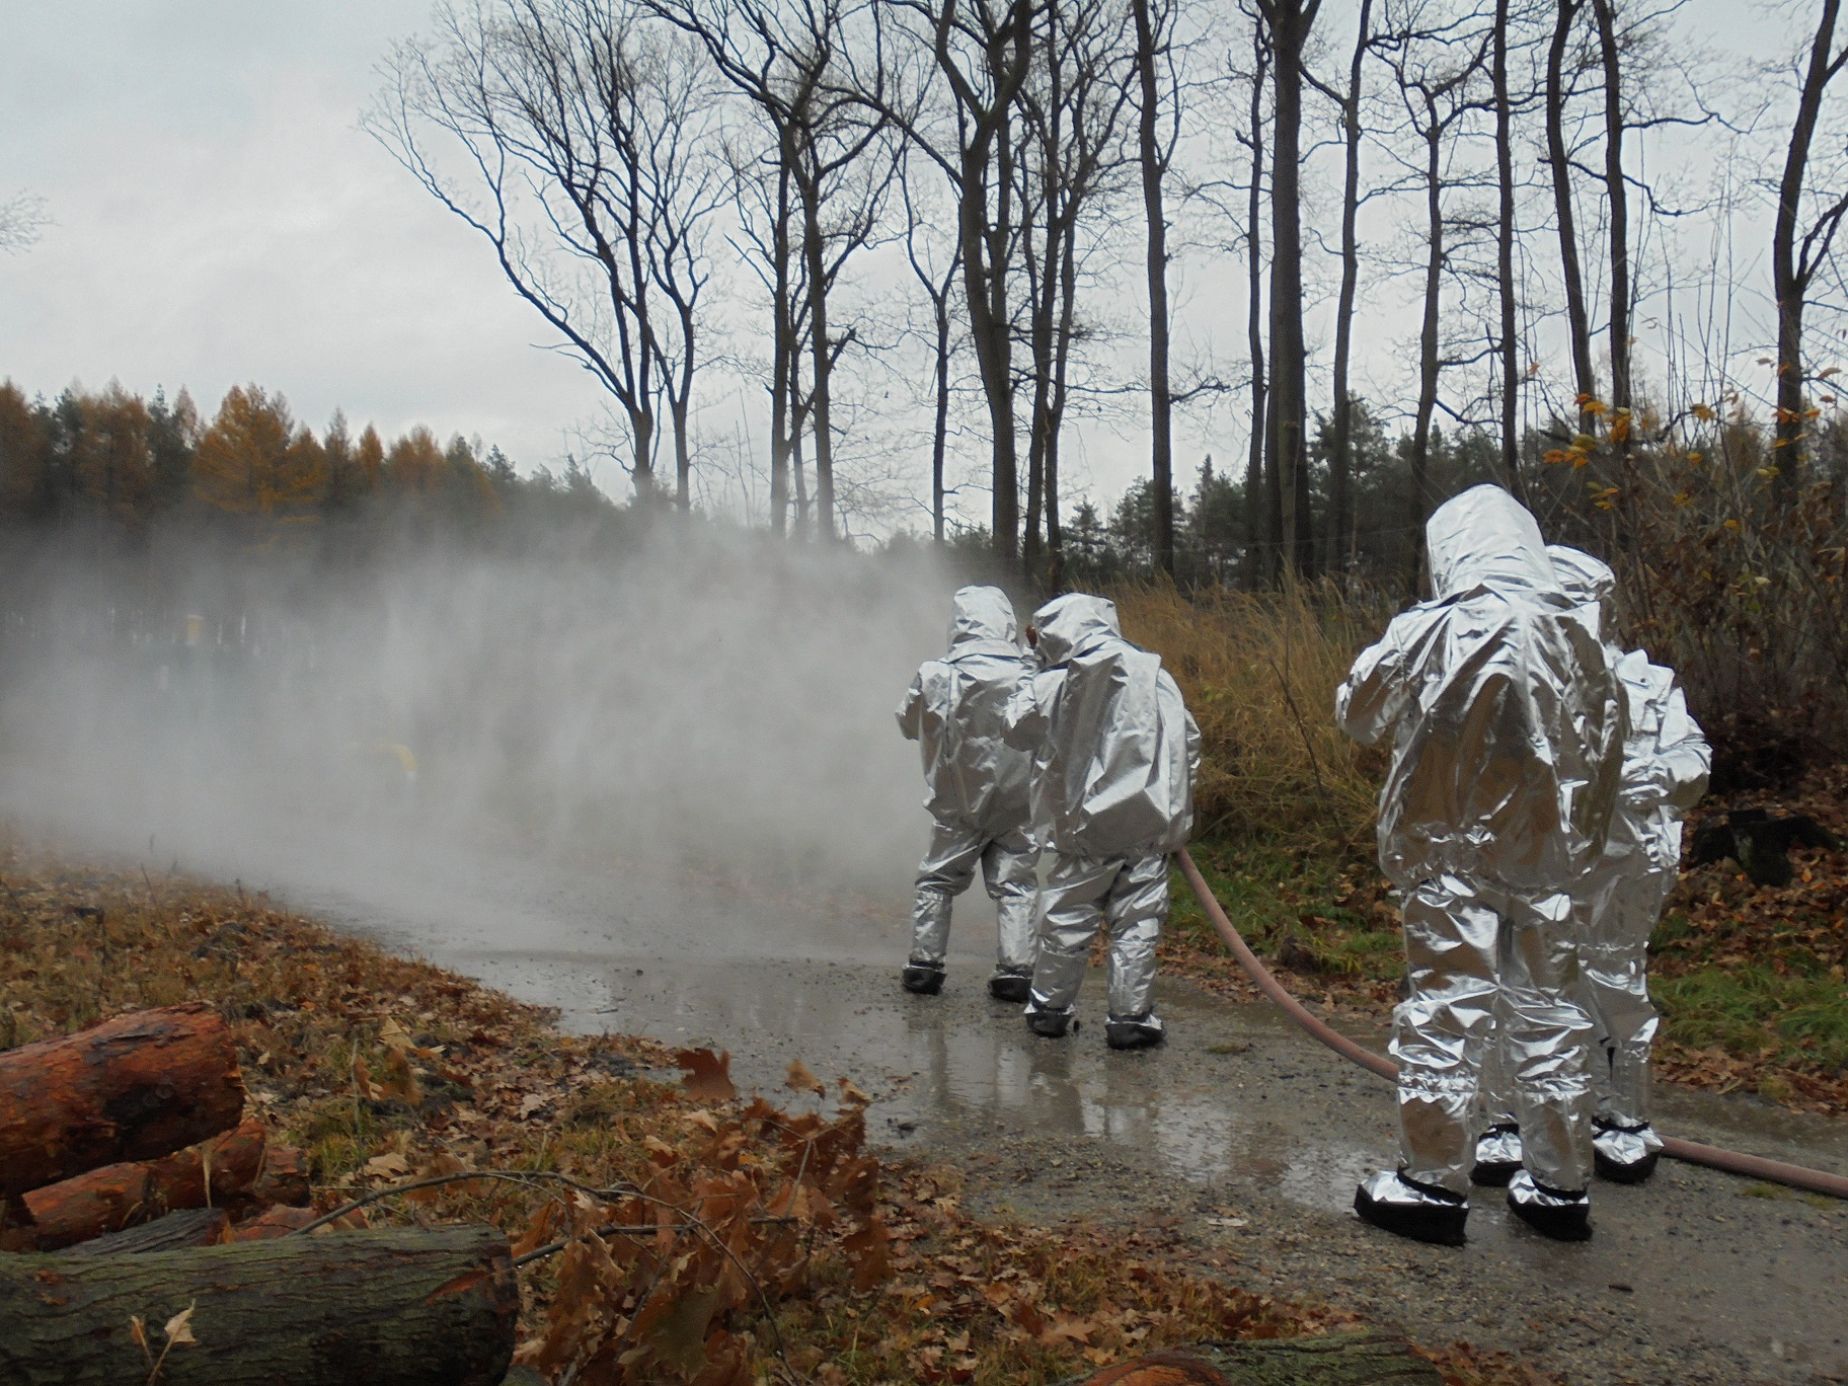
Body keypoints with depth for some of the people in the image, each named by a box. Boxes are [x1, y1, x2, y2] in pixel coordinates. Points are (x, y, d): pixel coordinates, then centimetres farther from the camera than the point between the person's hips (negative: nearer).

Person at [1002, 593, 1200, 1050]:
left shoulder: (1051, 685, -4)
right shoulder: (1155, 676, 1)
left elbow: (1017, 731, 11)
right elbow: (1187, 742, 2)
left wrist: (1026, 688, 22)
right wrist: (1177, 812, 10)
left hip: (1083, 826, -1)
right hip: (1147, 824, 1)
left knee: (1067, 918, 12)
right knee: (1137, 922, 5)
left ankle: (1050, 1007, 22)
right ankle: (1131, 1017, 7)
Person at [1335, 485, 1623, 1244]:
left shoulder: (1432, 631, -10)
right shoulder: (1576, 636, 3)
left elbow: (1359, 712, 2)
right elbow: (1604, 748, 11)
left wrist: (1383, 655, 19)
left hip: (1451, 853, -4)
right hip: (1545, 856, 5)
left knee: (1445, 1011, 3)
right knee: (1550, 1011, 13)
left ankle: (1433, 1185, 9)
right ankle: (1560, 1186, 23)